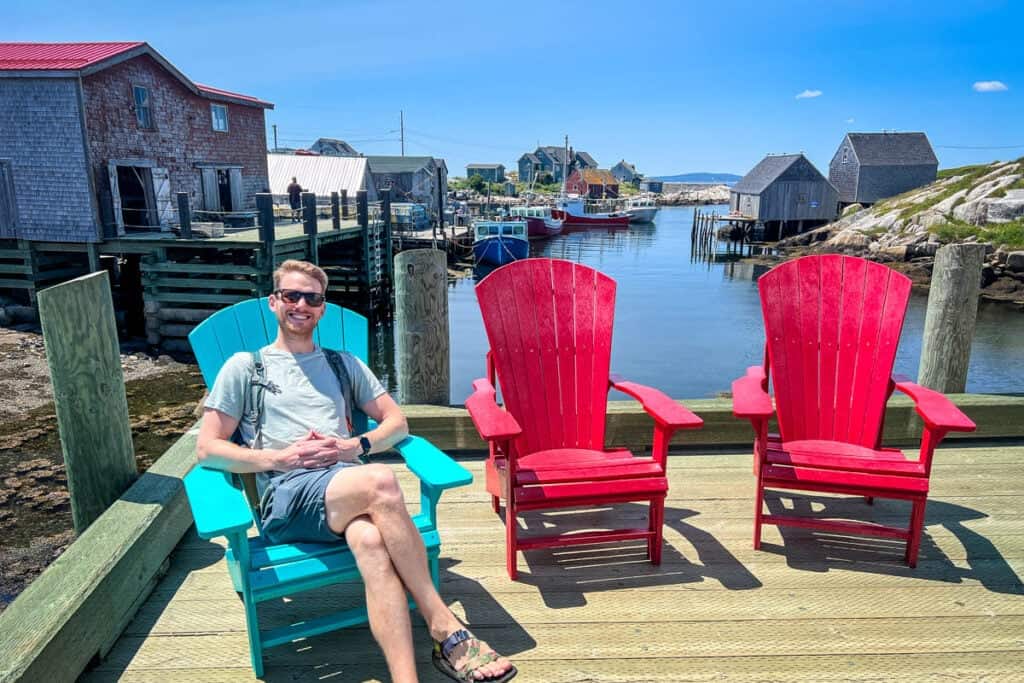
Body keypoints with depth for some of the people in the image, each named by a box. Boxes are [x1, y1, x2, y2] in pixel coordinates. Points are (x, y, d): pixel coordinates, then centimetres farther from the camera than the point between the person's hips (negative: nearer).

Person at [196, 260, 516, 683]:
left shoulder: (344, 364, 25)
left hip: (349, 484, 3)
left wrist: (356, 446, -2)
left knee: (369, 539, -37)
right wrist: (279, 458, -8)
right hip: (286, 495, -3)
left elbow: (397, 422, 19)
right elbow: (208, 449, 7)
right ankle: (445, 629, -28)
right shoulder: (244, 367, 16)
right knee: (380, 480, -36)